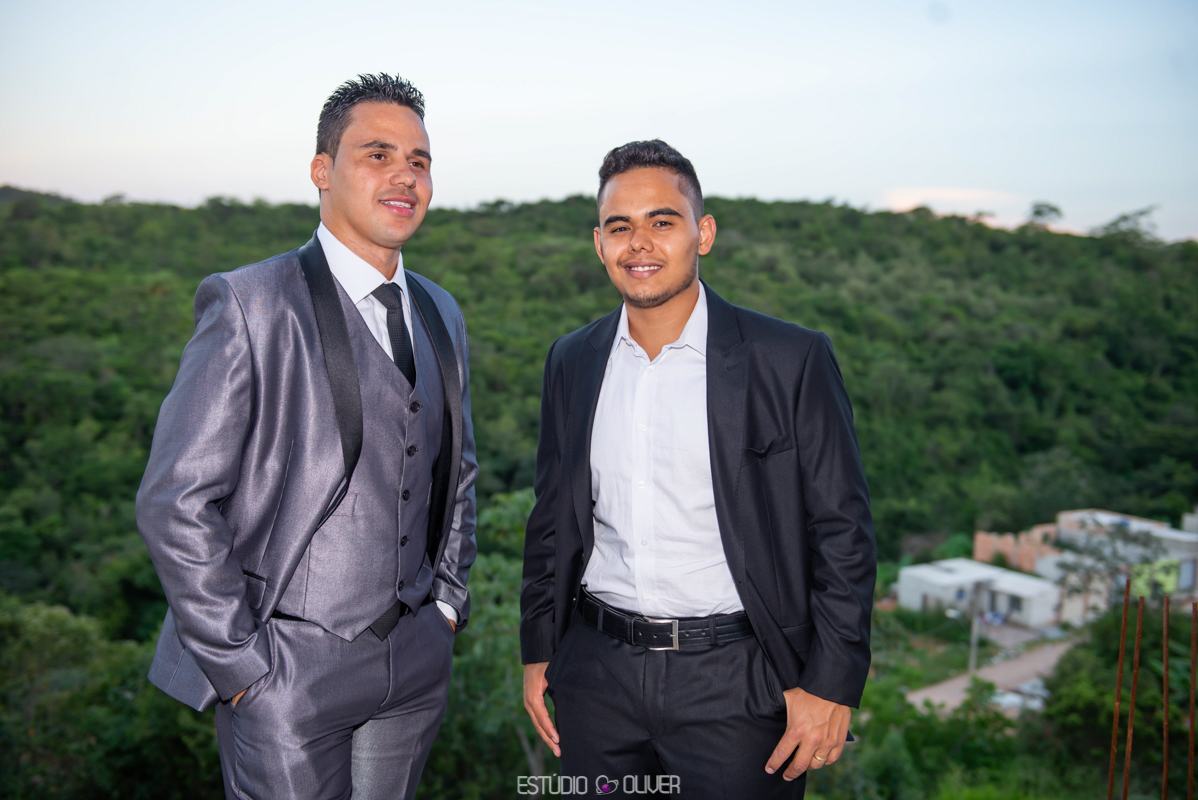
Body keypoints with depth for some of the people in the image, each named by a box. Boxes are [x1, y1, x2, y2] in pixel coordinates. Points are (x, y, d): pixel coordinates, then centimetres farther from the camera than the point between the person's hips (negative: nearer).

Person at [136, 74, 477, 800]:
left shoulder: (442, 314, 9)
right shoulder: (249, 305, -12)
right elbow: (176, 501, -14)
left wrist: (449, 598, 10)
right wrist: (238, 663, -13)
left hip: (417, 658, 6)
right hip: (290, 666, -5)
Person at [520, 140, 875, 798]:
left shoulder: (791, 361, -9)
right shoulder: (572, 362, 5)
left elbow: (841, 531, -7)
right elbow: (553, 516, 12)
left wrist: (831, 684, -9)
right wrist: (538, 652, 11)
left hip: (734, 686, -3)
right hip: (597, 681, 4)